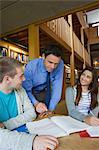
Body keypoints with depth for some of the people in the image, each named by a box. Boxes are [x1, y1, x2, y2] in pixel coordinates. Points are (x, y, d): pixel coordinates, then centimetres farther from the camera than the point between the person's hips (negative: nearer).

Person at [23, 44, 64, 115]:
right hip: (31, 93, -2)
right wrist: (36, 103, -40)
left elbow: (57, 87, -22)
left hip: (45, 92, 2)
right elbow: (26, 90, -22)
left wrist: (50, 109, -27)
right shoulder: (31, 67, -27)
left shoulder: (60, 64, -21)